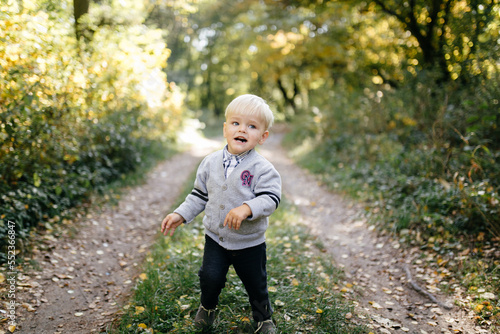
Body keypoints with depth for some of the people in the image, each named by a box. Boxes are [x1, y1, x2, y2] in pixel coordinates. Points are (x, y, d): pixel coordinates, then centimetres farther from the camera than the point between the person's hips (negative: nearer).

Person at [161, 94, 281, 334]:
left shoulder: (262, 169, -17)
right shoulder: (211, 163, -3)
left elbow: (271, 198, -24)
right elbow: (199, 195, 7)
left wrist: (247, 208, -40)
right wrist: (181, 214, 0)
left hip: (250, 242, -2)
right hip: (215, 238, 3)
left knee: (256, 284, 13)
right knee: (210, 277, 1)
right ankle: (207, 307, 35)